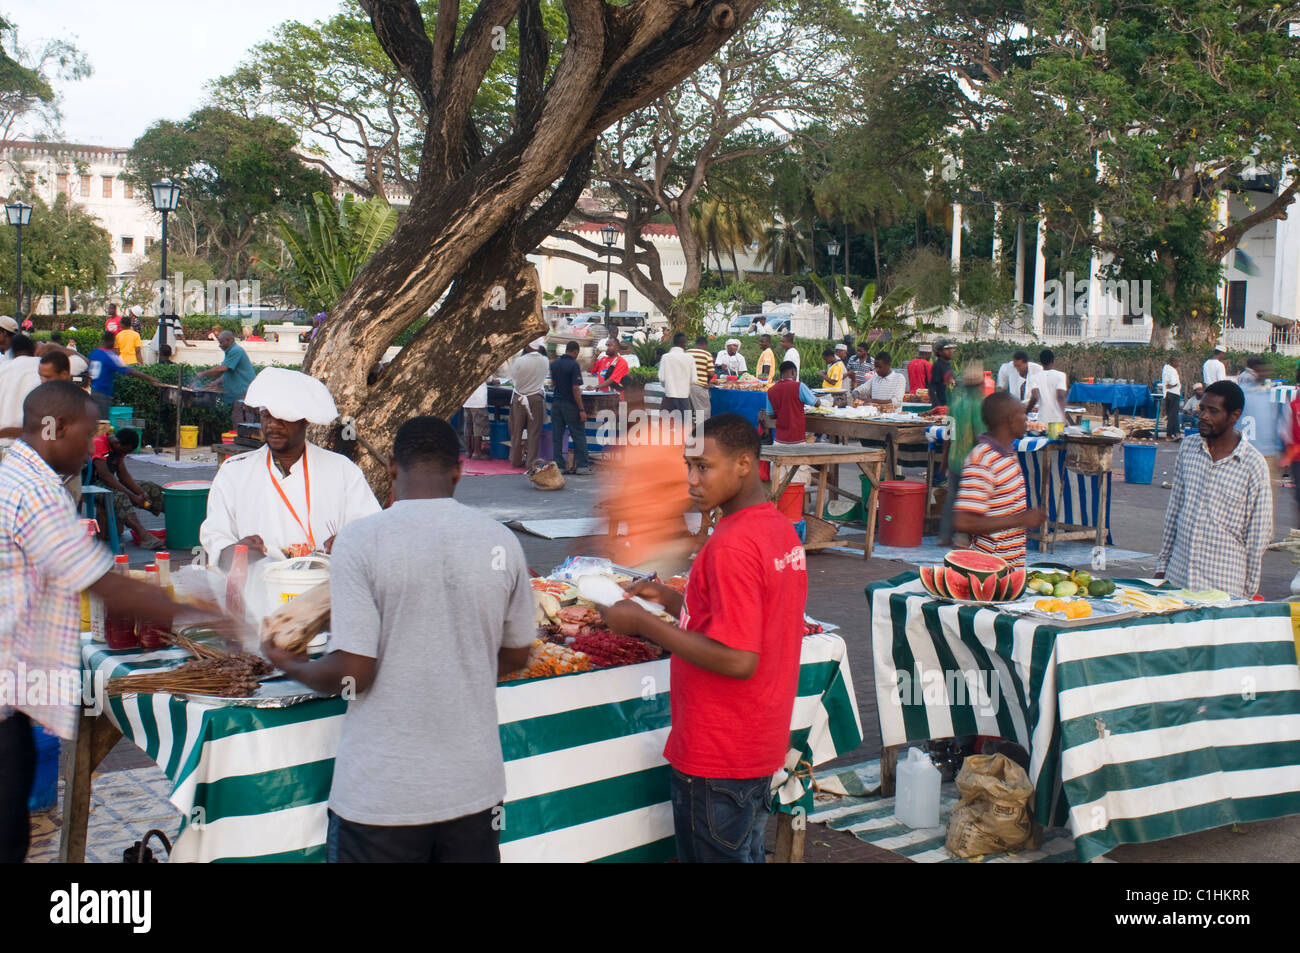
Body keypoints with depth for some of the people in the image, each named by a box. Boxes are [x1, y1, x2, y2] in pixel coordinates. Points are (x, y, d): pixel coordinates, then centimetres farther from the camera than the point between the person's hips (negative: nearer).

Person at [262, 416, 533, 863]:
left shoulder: (360, 539, -13)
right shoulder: (501, 541, -3)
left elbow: (353, 672, -15)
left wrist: (291, 666, 5)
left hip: (381, 791, -3)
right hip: (473, 786, 3)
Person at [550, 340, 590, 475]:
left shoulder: (554, 364, 6)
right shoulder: (574, 365, -15)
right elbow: (575, 389, -18)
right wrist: (581, 409, -15)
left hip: (556, 403, 6)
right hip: (570, 404, -6)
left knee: (557, 435, 8)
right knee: (578, 435, 2)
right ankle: (582, 465, 3)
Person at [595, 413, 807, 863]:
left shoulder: (732, 546, -23)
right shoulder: (780, 528, 7)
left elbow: (737, 660, -27)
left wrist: (644, 623, -20)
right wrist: (669, 598, 8)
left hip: (717, 759, -9)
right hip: (761, 745, 9)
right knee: (745, 853, 20)